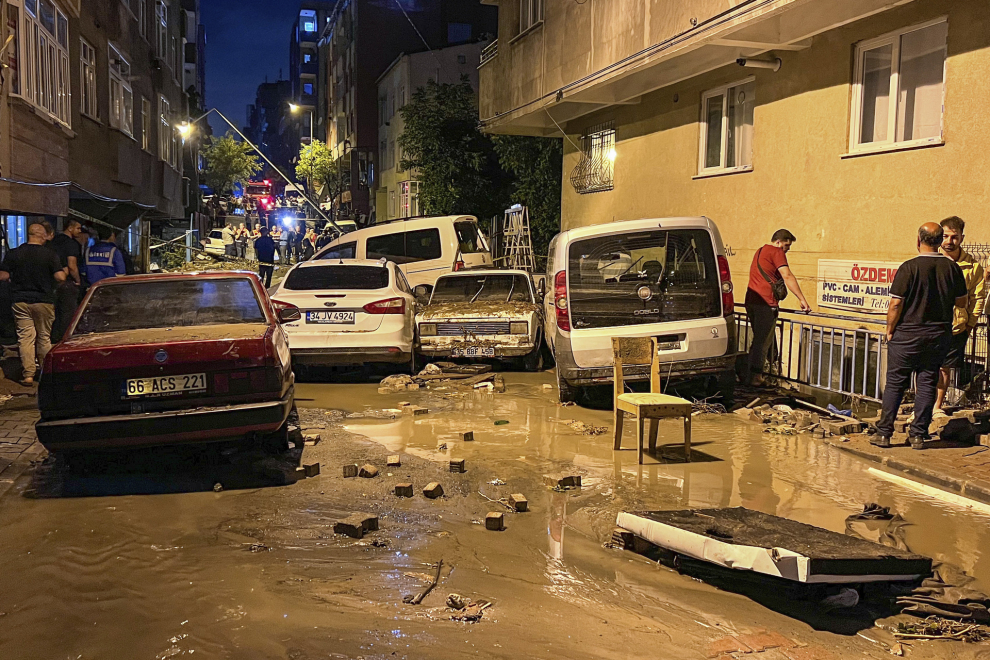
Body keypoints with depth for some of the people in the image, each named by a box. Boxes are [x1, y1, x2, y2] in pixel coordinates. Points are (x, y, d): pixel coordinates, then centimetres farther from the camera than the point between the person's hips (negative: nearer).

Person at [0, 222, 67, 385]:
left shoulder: (13, 254, -1)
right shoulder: (50, 254, -8)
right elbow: (60, 277, -15)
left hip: (20, 302, 1)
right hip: (44, 301, -1)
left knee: (25, 337, 3)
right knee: (44, 337, 11)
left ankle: (28, 374, -2)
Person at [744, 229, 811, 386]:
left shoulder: (760, 251, 25)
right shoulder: (776, 252, -5)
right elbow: (787, 276, -15)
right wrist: (802, 299, -18)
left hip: (751, 301, 9)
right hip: (766, 302, -9)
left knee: (759, 340, 18)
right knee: (763, 342, -3)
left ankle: (747, 374, 19)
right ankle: (754, 377, -3)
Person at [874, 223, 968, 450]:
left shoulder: (909, 267, -14)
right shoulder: (952, 268, -2)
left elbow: (896, 304, -14)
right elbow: (962, 302, 8)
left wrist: (890, 330, -2)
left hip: (907, 334, -3)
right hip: (939, 335, 3)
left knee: (895, 383, 6)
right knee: (927, 384, 10)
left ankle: (884, 433, 8)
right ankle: (918, 434, 12)